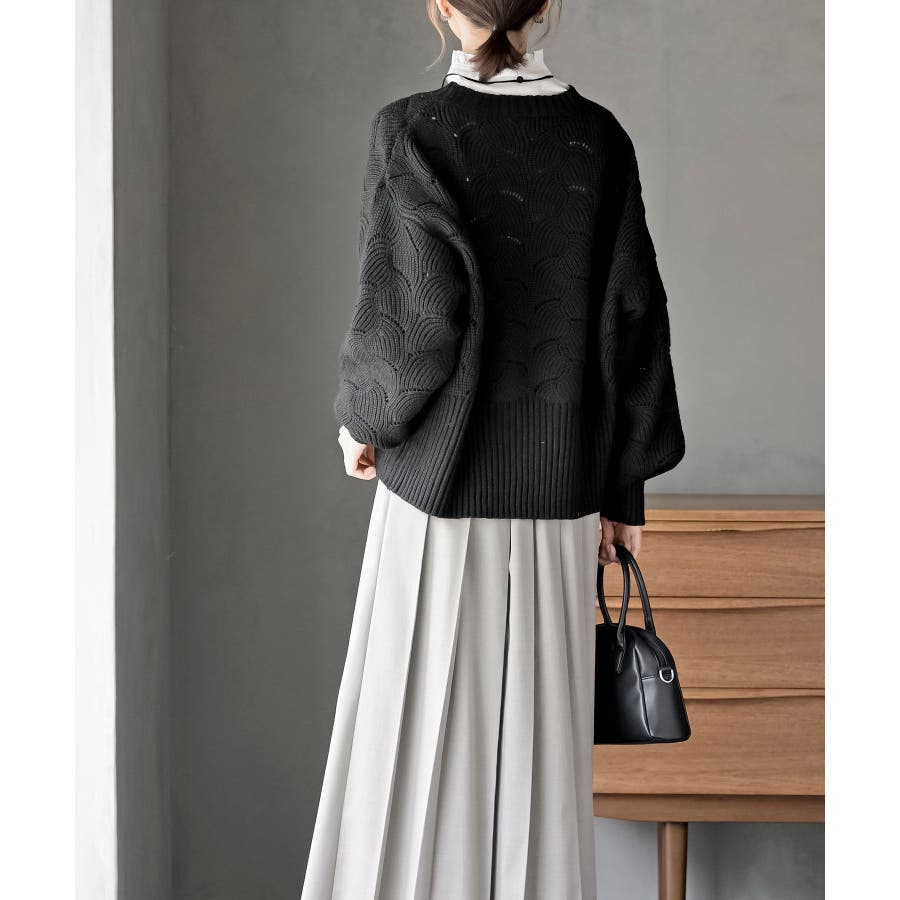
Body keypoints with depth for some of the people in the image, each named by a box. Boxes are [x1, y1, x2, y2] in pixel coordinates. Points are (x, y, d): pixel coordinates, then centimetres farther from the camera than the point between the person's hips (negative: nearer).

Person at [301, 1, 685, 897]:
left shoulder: (410, 130, -10)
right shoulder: (600, 139, 0)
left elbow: (417, 308, -18)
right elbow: (632, 319, 0)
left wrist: (363, 417, 1)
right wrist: (624, 484, 8)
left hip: (439, 482, -3)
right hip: (557, 490, 3)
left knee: (421, 728, 7)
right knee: (540, 737, 11)